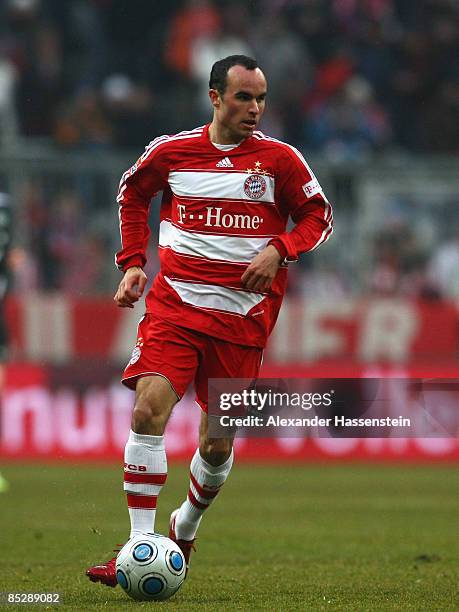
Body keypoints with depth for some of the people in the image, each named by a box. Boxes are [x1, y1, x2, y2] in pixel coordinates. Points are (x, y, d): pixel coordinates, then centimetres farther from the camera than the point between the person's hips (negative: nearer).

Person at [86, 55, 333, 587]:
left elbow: (317, 217, 8)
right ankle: (140, 547, -16)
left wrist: (278, 250, -11)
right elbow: (132, 191, 20)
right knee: (149, 409, -19)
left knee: (218, 442, 2)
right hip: (175, 301, 0)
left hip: (242, 312, 0)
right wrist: (132, 262, 10)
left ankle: (185, 529, 32)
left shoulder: (279, 159, -1)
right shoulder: (170, 151, 2)